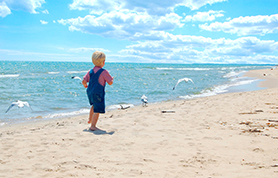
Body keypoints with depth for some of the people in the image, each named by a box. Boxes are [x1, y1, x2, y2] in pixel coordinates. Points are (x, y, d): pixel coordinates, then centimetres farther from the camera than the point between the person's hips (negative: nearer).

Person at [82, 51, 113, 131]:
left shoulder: (90, 71, 5)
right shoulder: (104, 72, -12)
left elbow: (83, 81, 4)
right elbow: (110, 83, -9)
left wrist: (85, 85, 25)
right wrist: (112, 79, 12)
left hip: (90, 92, 8)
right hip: (98, 93, -8)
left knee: (94, 106, 32)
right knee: (97, 110, -1)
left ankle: (90, 119, 44)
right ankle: (93, 126, 0)